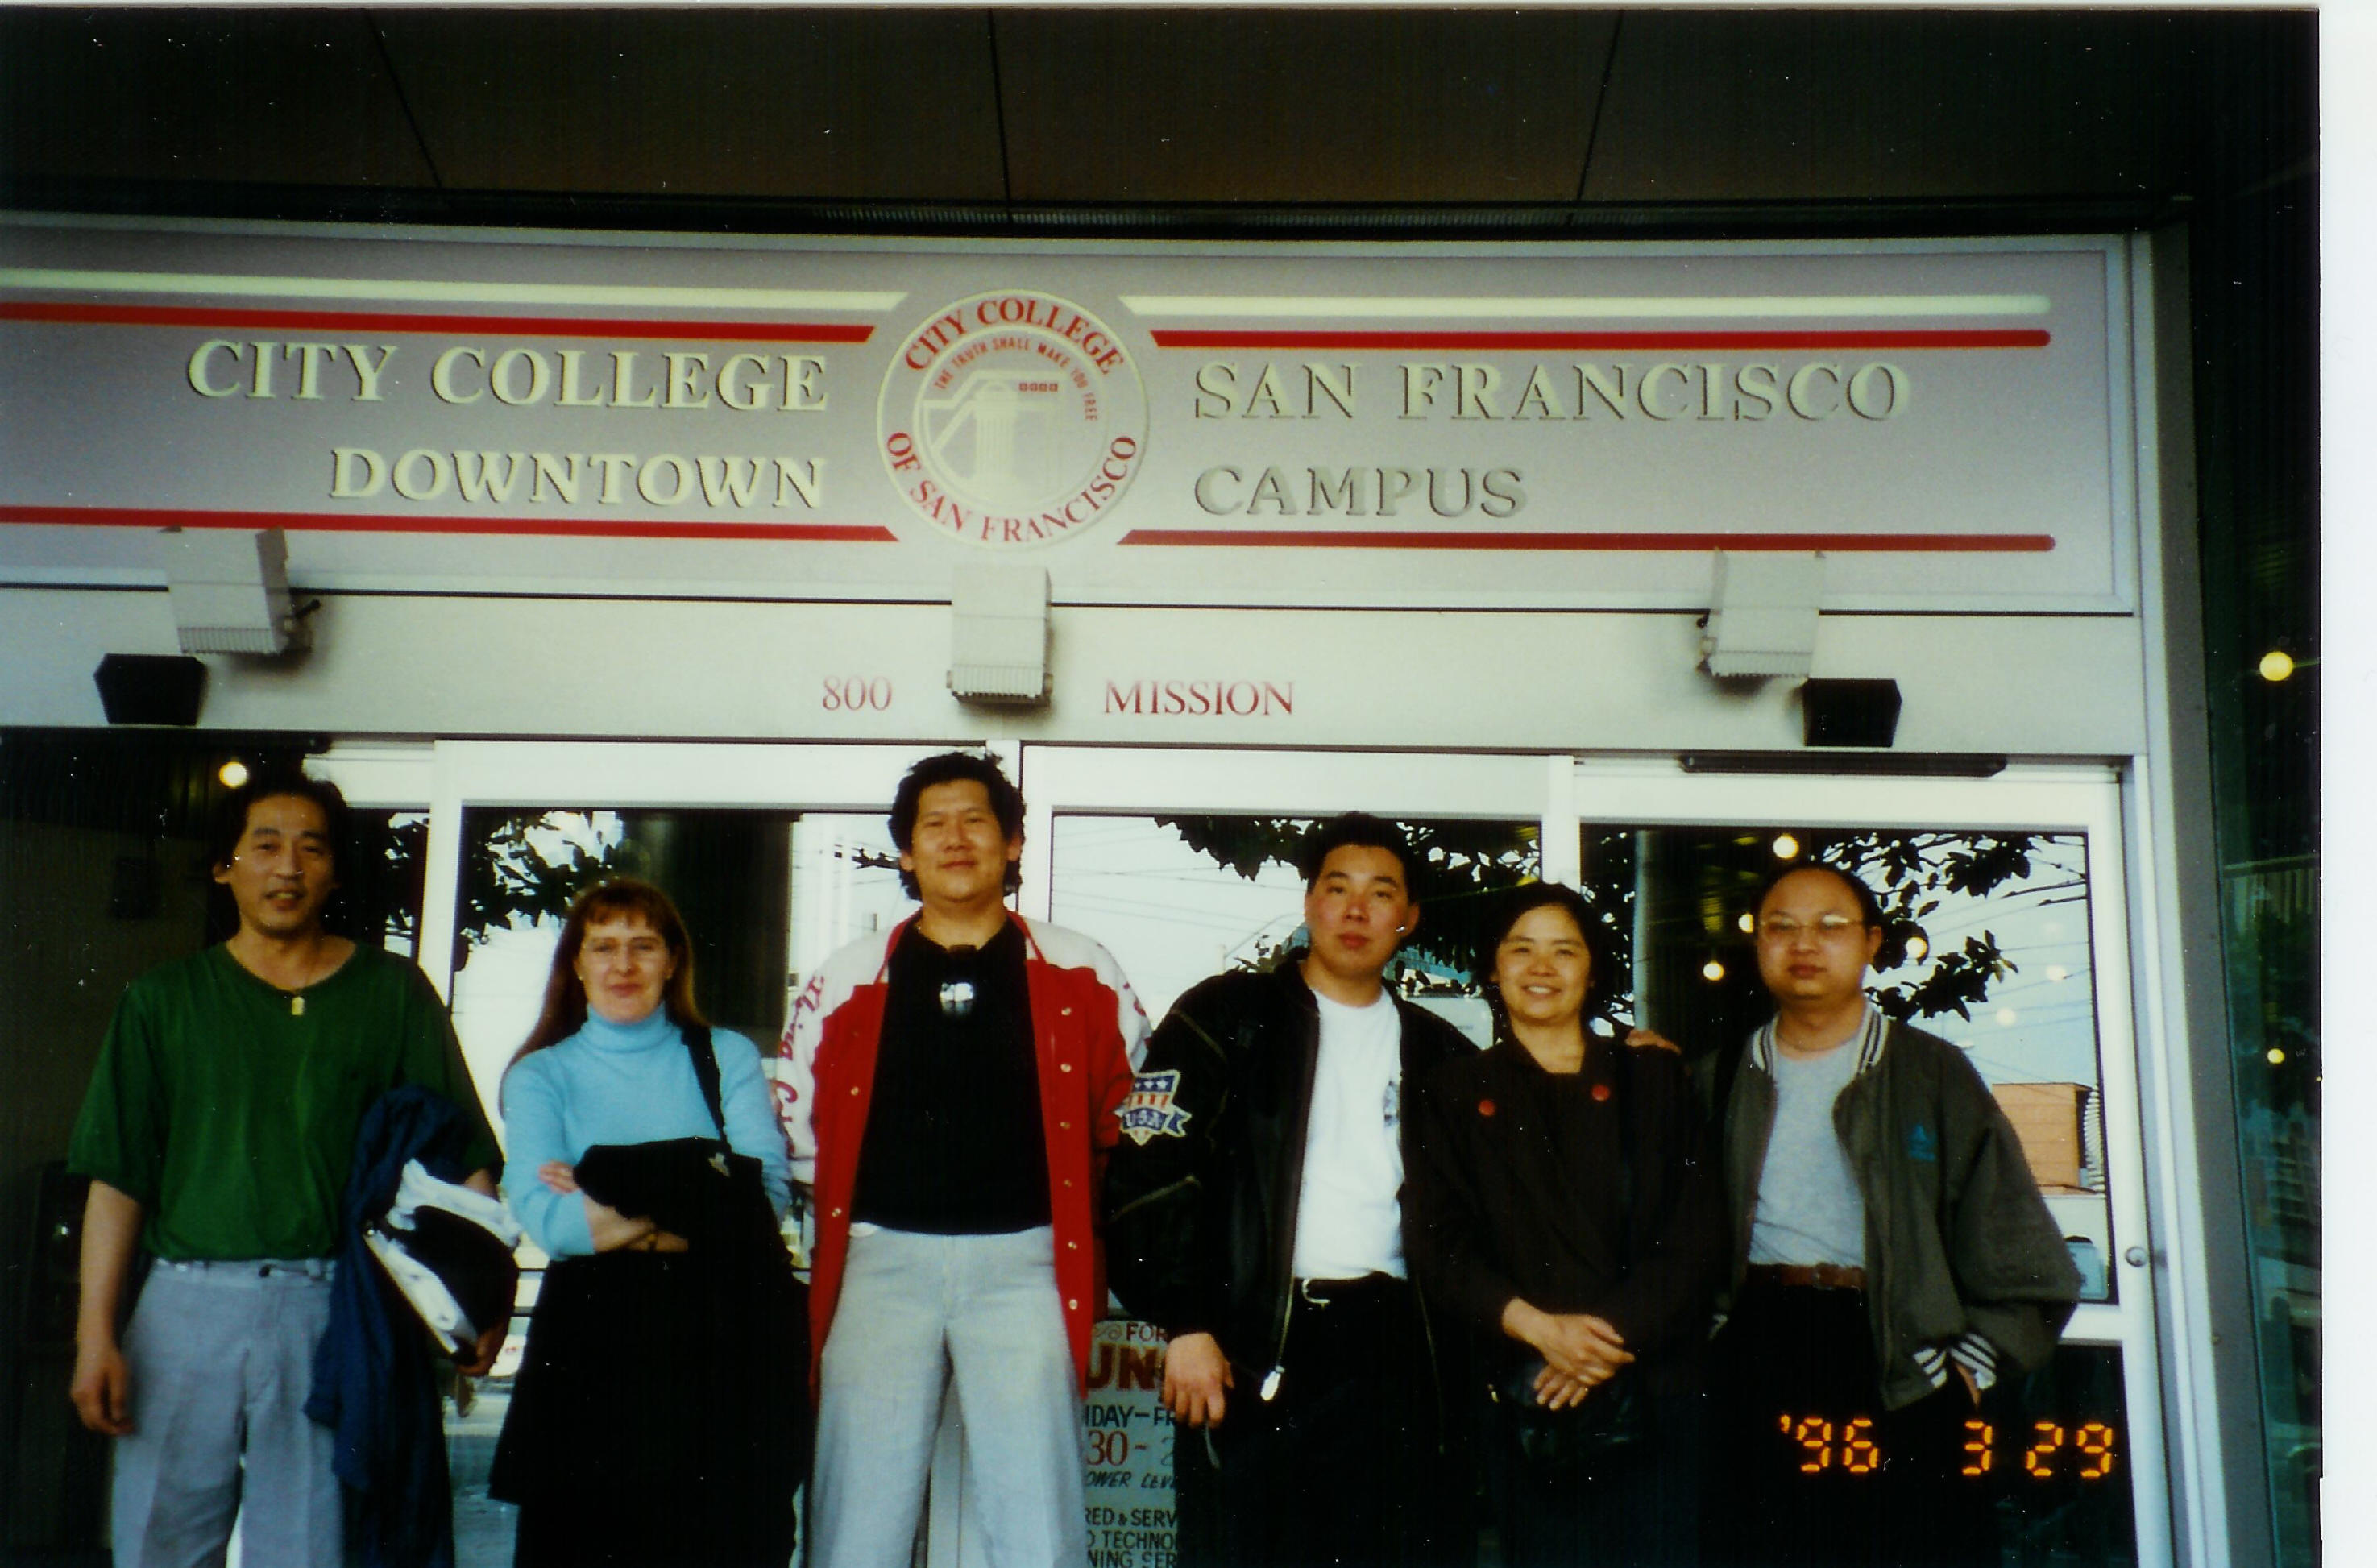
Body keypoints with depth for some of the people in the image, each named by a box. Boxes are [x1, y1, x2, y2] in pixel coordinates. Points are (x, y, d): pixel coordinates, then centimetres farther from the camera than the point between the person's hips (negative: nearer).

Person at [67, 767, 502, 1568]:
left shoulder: (393, 992, 5)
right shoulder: (163, 999, 9)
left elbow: (462, 1157, 2)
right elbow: (118, 1178, 6)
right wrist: (96, 1332, -2)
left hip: (333, 1308, -1)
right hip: (186, 1303, 1)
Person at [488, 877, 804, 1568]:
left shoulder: (726, 1057, 12)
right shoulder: (541, 1075, 10)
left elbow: (771, 1190, -4)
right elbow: (546, 1218, -7)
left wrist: (608, 1202, -9)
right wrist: (698, 1204, -10)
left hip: (721, 1339, 0)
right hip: (592, 1348, 0)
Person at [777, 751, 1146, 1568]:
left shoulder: (1081, 977, 6)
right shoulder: (848, 980, 9)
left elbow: (1135, 1113, 15)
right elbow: (795, 1119, 18)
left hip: (1024, 1259, -1)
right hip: (883, 1258, 1)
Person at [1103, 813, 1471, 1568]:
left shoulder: (1438, 1052, 14)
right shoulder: (1228, 1017, 1)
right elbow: (1150, 1174, -6)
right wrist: (1185, 1323, -11)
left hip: (1390, 1347, 4)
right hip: (1253, 1345, -3)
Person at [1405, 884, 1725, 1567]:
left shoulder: (1655, 1078, 11)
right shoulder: (1454, 1094, 9)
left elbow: (1698, 1233, 3)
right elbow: (1438, 1242, 0)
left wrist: (1614, 1332, -10)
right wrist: (1538, 1327, -14)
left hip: (1653, 1388, 1)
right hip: (1525, 1397, 0)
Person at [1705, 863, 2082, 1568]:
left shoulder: (1935, 1074, 7)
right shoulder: (1727, 1080, 14)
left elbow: (2021, 1257, 5)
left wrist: (1969, 1366, -3)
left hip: (1905, 1367, -1)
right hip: (1759, 1365, 2)